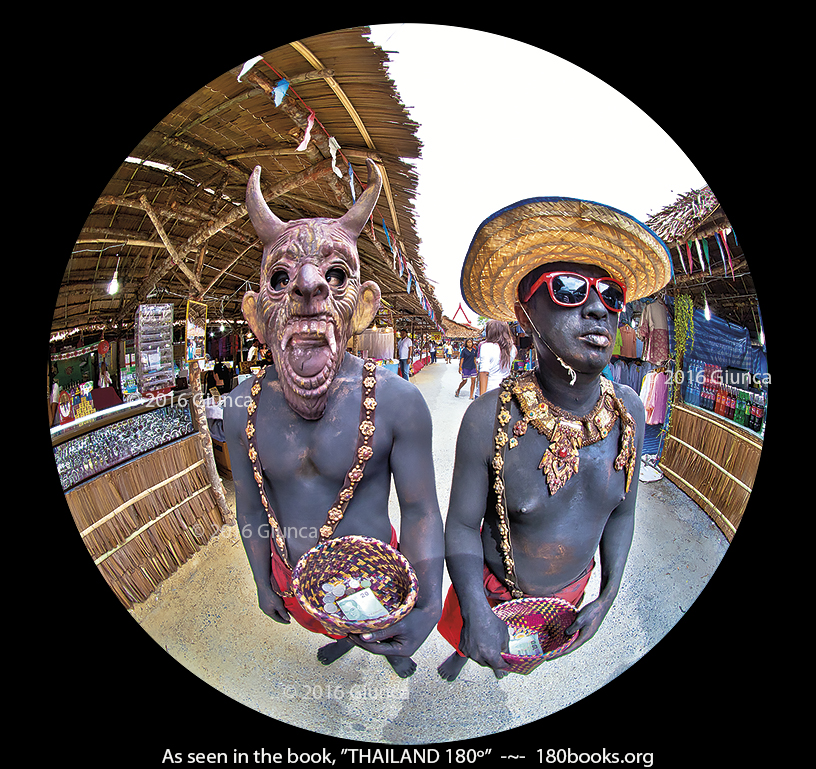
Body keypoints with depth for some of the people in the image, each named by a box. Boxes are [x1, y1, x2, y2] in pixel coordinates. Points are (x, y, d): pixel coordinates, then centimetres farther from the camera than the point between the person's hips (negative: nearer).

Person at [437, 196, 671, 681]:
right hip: (494, 589, -3)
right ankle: (462, 654, 62)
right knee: (469, 640, 27)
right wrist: (476, 610, -31)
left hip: (570, 590, 4)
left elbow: (621, 512, -3)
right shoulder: (490, 418, -31)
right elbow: (462, 525, -20)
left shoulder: (628, 410, -17)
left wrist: (607, 597, -4)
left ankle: (503, 659, 66)